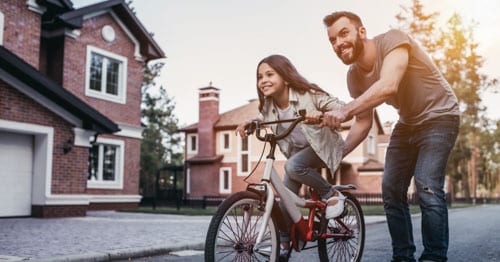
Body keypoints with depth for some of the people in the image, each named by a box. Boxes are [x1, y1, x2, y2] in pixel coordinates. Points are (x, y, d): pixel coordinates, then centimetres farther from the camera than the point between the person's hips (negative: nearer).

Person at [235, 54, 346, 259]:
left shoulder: (308, 95, -24)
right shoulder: (269, 106, -8)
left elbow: (342, 108, -26)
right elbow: (261, 118, 14)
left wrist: (321, 114, -47)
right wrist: (248, 122, -9)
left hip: (322, 146, -6)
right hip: (297, 151, 6)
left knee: (293, 166, -33)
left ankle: (331, 194, -11)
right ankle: (284, 245, 10)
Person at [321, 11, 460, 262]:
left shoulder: (392, 40, -24)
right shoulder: (354, 75, -5)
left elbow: (388, 86, -42)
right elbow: (363, 122, 2)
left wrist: (345, 110, -50)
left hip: (438, 117, -7)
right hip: (407, 124, 7)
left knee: (427, 188, -21)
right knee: (391, 189, 1)